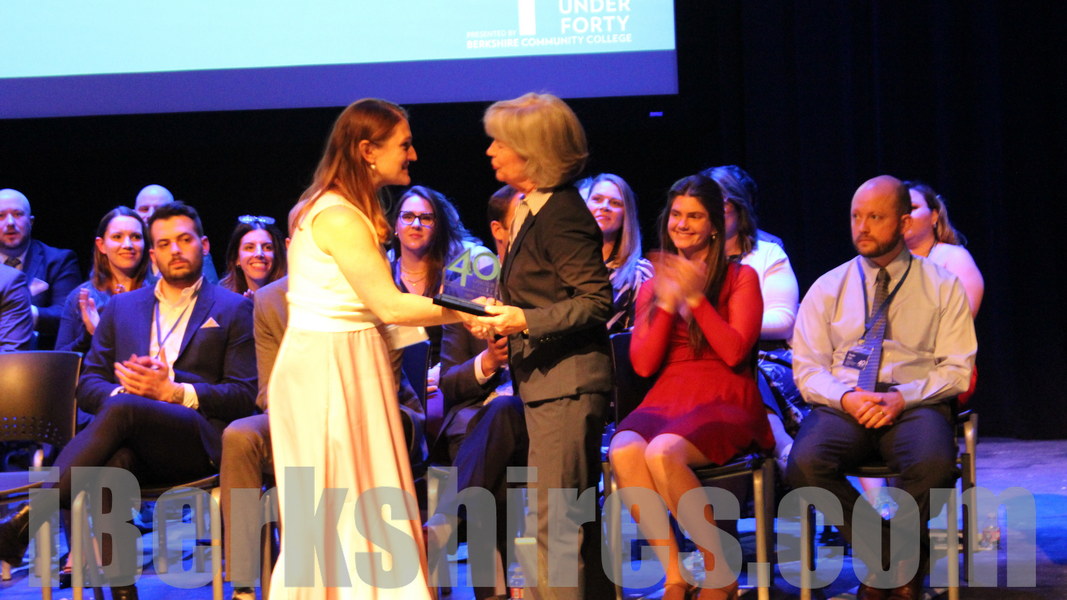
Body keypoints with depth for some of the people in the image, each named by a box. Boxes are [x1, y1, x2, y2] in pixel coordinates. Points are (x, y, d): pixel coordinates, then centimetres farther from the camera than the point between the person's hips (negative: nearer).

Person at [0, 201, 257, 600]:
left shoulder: (234, 309, 15)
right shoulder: (122, 307, 26)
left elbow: (244, 396, 5)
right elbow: (88, 385, 19)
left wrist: (172, 392, -9)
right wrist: (120, 391, -6)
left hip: (198, 442, -3)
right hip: (133, 444, 3)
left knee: (122, 409, -35)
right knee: (114, 462, -37)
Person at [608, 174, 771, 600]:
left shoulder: (740, 278, 10)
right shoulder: (653, 287, 21)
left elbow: (734, 352, -4)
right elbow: (643, 364, 9)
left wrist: (696, 298, -10)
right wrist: (667, 304, -2)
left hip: (723, 401, -3)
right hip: (665, 400, 4)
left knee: (662, 453, -35)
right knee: (623, 451, -33)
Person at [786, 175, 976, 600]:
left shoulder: (942, 286, 9)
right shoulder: (828, 289, 13)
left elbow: (957, 369, 4)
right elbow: (807, 368, 8)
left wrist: (903, 397, -14)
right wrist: (846, 399, -13)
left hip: (915, 404, -1)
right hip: (843, 405, 2)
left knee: (934, 464, -37)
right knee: (804, 464, -32)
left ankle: (884, 564, -9)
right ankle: (900, 563, -13)